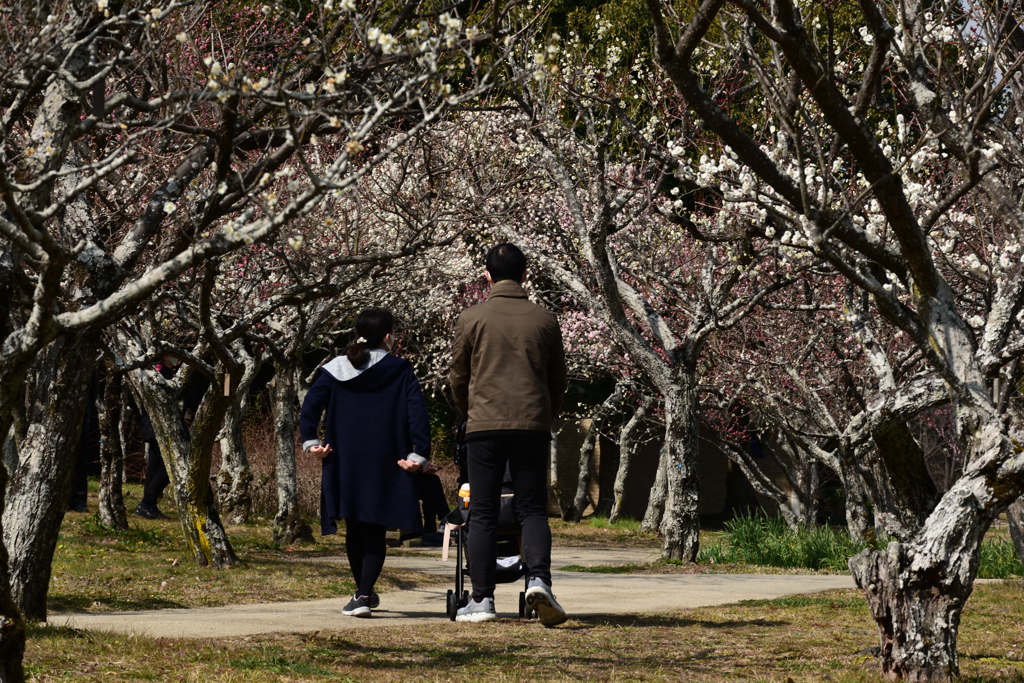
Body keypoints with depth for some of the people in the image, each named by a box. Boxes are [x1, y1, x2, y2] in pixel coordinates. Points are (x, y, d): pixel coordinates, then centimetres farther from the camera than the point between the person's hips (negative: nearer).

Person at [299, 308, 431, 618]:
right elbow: (417, 412, -10)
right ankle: (364, 594, -14)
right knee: (375, 531, 1)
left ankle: (364, 592, 26)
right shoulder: (400, 371, -1)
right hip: (385, 466, -2)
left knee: (354, 530, 16)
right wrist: (419, 454, -10)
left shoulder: (335, 370, 5)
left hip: (345, 464, 2)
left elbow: (311, 405, -5)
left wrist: (310, 441, -3)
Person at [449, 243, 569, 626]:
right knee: (532, 509, 4)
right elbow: (558, 380, 13)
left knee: (483, 515, 4)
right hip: (532, 426, 1)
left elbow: (459, 378, 10)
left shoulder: (472, 319, 2)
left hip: (484, 426, -1)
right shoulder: (544, 320, 6)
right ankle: (539, 579, -18)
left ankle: (482, 599, 1)